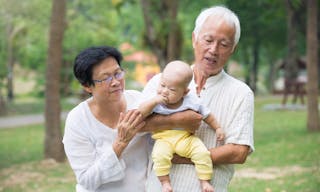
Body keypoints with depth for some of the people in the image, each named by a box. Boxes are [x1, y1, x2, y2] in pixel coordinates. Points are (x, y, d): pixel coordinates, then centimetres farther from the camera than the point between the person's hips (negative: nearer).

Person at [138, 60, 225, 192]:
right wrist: (154, 101, -24)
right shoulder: (155, 101, -5)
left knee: (203, 153, -21)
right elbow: (141, 113, -14)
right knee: (159, 155, -31)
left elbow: (206, 115, 10)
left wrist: (217, 128, 12)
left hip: (186, 138, 1)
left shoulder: (191, 102, -4)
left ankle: (205, 181, -3)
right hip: (164, 139, -1)